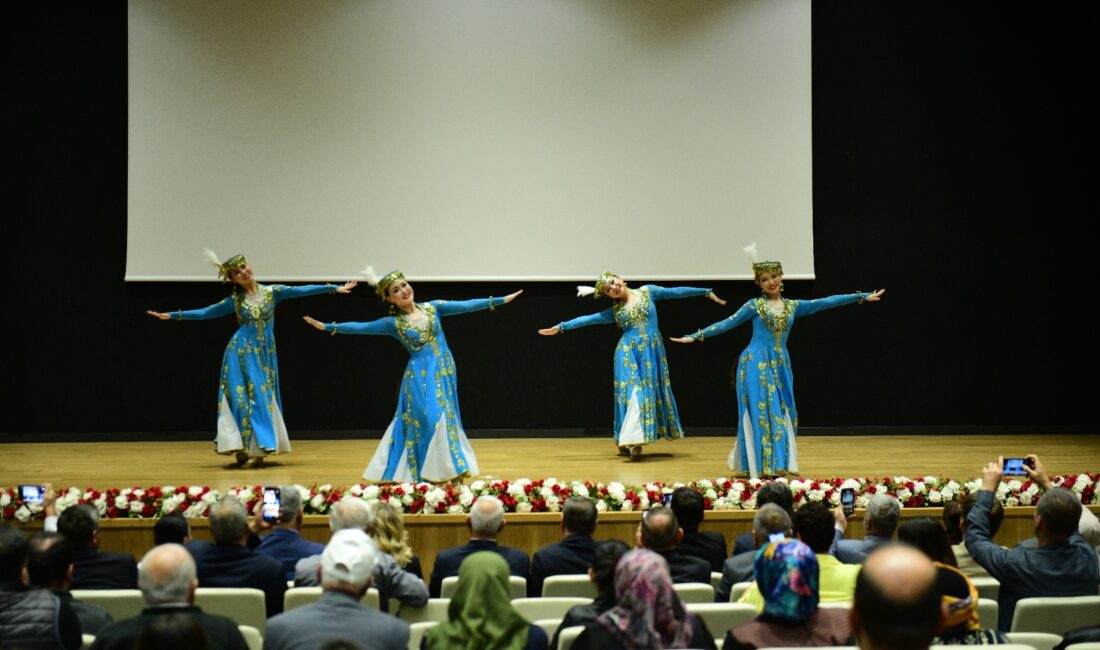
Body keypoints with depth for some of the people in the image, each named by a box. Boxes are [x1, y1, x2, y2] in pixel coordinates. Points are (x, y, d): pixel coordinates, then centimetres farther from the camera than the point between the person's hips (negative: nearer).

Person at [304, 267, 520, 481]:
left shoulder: (432, 307, 4)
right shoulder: (394, 323, -1)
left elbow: (466, 305, 2)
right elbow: (360, 327, -5)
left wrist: (500, 300, -2)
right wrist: (327, 327, -11)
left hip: (444, 371, 3)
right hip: (420, 376, -3)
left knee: (444, 417, 5)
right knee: (431, 419, -9)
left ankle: (444, 469, 14)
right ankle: (428, 472, 1)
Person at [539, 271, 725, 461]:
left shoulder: (647, 291, 8)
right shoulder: (615, 311, 7)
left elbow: (676, 292, 7)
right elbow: (588, 319, 4)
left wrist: (707, 292, 8)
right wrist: (560, 327, -3)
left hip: (652, 351, 1)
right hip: (629, 353, -1)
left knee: (649, 391, 0)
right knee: (633, 391, -12)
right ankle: (632, 440, -15)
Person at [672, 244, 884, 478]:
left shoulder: (793, 306, 10)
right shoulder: (754, 305, 2)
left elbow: (827, 302, 10)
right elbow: (728, 324, 1)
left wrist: (862, 296, 10)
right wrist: (697, 336, -6)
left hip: (780, 366, 4)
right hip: (756, 365, -4)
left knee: (781, 413, 4)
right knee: (761, 413, -6)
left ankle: (776, 464, 13)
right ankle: (759, 466, -4)